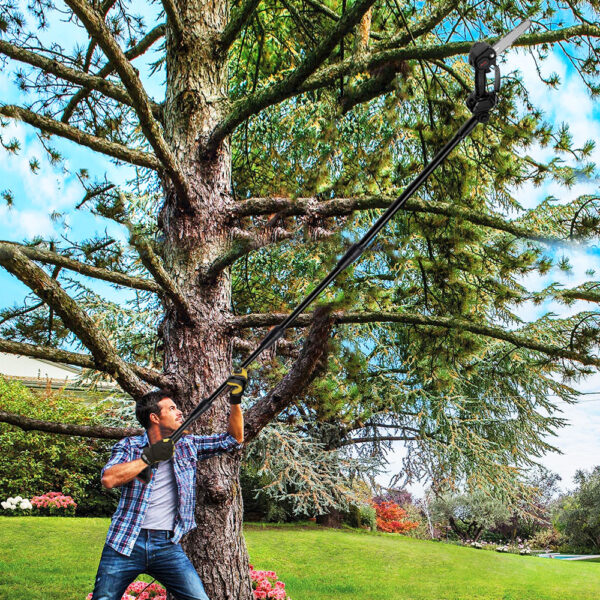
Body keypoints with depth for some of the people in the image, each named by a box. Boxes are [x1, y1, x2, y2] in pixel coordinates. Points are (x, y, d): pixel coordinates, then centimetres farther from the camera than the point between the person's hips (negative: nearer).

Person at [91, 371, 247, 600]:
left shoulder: (187, 445, 9)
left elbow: (234, 439, 9)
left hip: (167, 546, 2)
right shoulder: (129, 446, 1)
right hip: (126, 543, -1)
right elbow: (108, 479, -17)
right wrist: (149, 457, -18)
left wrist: (235, 401, -2)